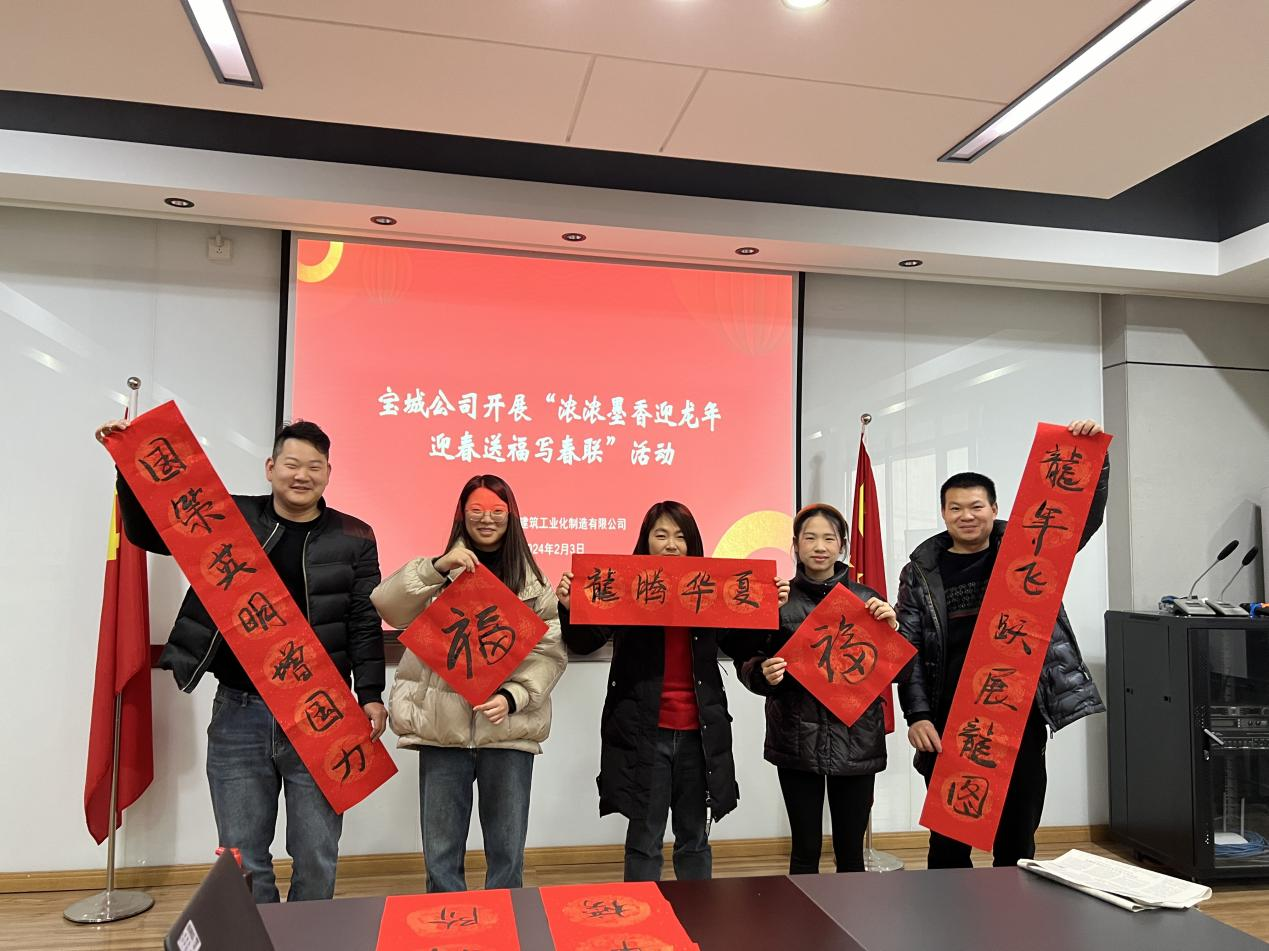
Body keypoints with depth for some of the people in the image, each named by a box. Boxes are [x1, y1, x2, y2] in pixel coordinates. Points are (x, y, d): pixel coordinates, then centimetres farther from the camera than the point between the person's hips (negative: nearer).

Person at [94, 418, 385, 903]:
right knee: (243, 859, 11)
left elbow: (365, 624, 1)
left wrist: (370, 694, -8)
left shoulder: (352, 538, 2)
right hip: (238, 712, 1)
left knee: (316, 858, 8)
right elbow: (147, 532, 12)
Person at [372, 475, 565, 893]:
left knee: (507, 854, 9)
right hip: (442, 729, 0)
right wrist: (437, 567, -21)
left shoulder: (532, 581, 7)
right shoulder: (440, 572, 7)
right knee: (440, 854, 9)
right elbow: (386, 604, -9)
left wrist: (512, 696, -15)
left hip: (509, 731, 0)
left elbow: (550, 652, 0)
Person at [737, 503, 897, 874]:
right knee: (805, 850, 7)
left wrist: (891, 629, -11)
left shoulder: (866, 600, 4)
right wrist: (764, 675, -19)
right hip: (797, 740, -1)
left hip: (856, 740, 1)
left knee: (851, 851, 10)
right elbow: (747, 664, 2)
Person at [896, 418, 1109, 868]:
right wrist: (917, 715, -8)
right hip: (948, 726, 0)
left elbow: (1085, 517, -3)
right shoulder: (921, 571, 4)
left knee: (1017, 839, 12)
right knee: (948, 840, 8)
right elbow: (908, 650, 1)